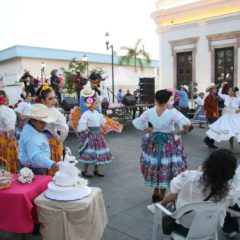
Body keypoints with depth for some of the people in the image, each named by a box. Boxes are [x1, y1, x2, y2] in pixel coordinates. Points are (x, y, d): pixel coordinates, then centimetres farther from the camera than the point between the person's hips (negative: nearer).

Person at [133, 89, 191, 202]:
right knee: (166, 168, 12)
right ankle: (161, 196, 24)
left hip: (153, 141, 3)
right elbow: (186, 124, -29)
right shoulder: (172, 112, -19)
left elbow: (137, 122, -1)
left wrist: (148, 129, 5)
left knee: (154, 166, 20)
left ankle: (156, 193, 34)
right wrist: (181, 132, -13)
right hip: (169, 142, -3)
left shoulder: (149, 112, -9)